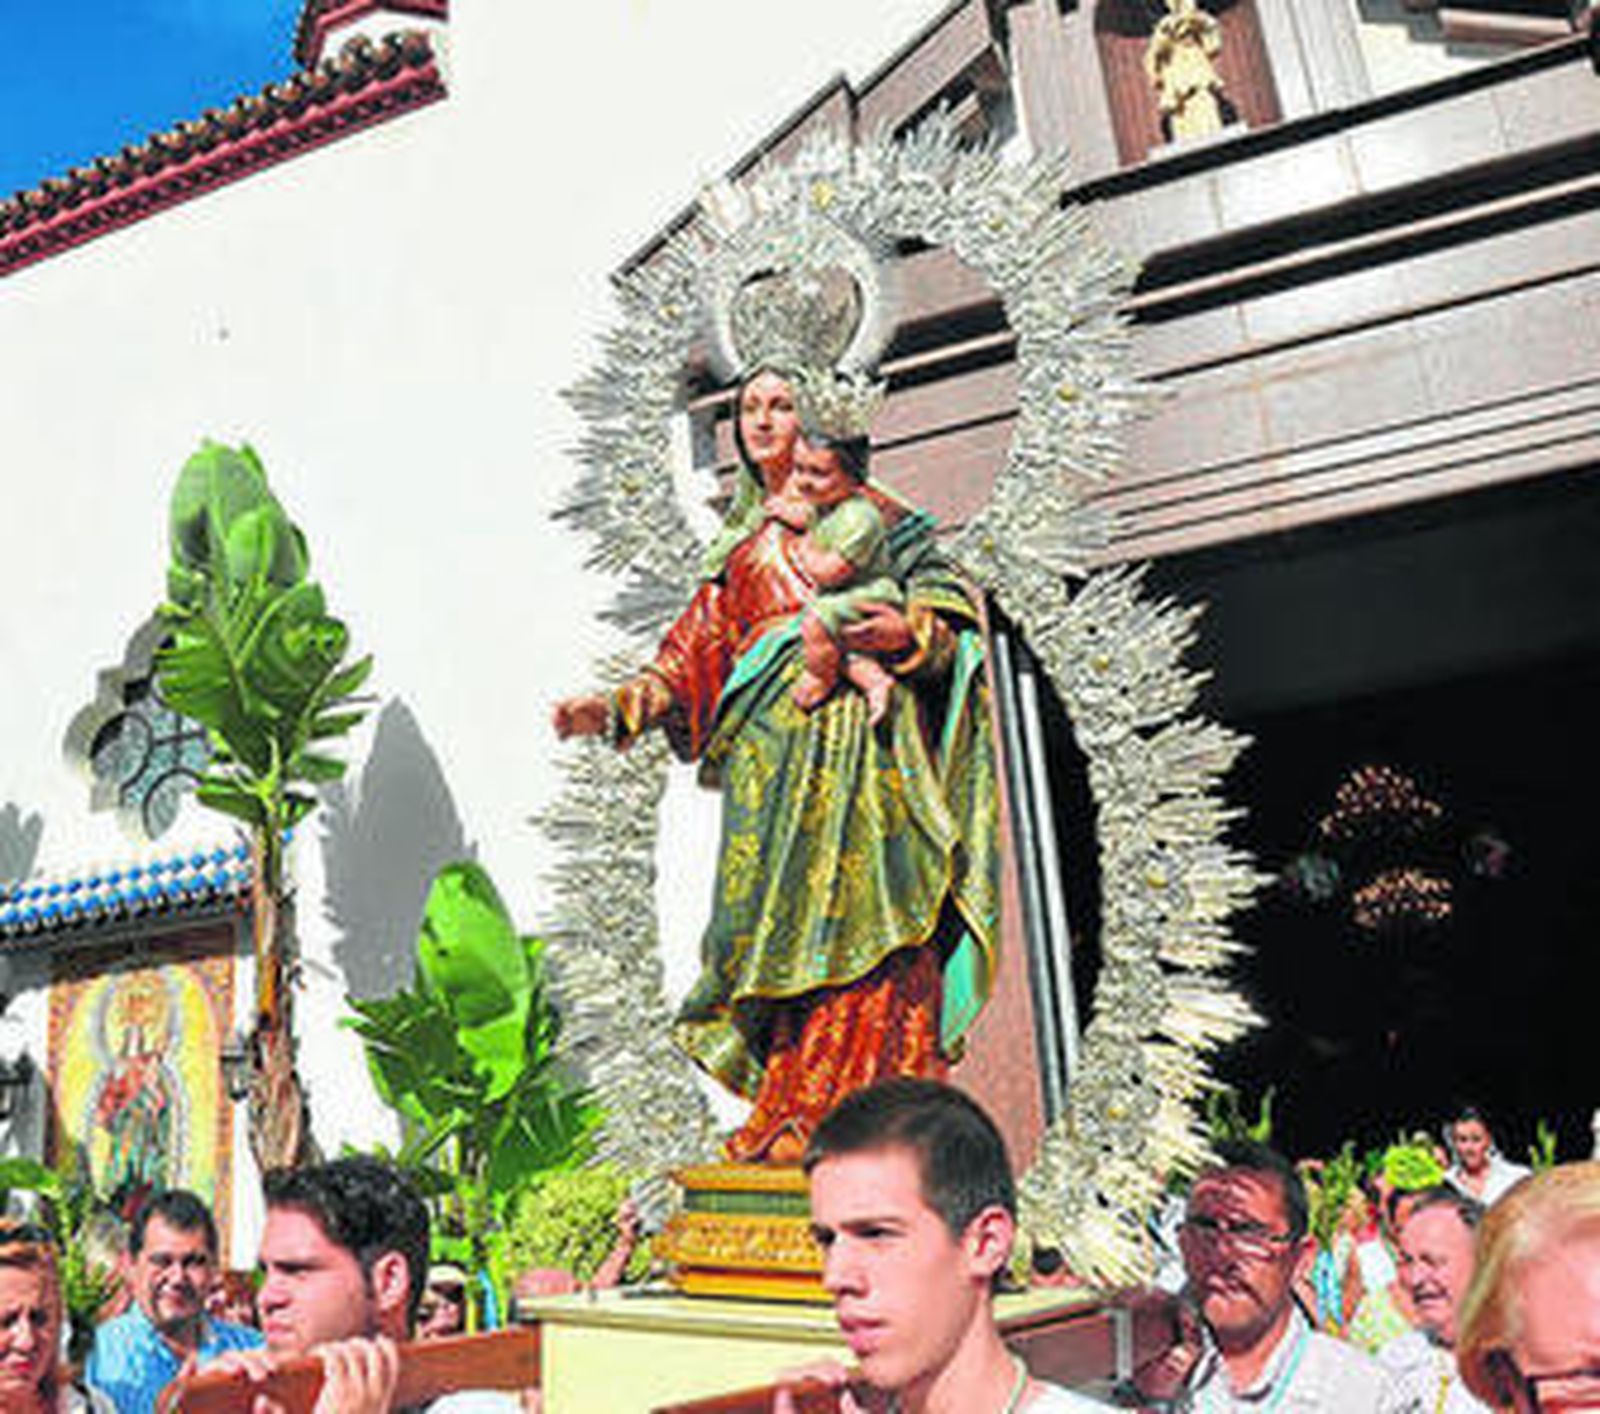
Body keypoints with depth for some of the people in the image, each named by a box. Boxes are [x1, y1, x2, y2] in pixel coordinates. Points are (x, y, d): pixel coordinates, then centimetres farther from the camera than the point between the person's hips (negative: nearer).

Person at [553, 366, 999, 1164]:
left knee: (850, 906, -12)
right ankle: (790, 1117, 0)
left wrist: (908, 632, -16)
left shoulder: (861, 512, 12)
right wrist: (616, 708, 11)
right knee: (780, 913, -3)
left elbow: (945, 594, 5)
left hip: (853, 733, -4)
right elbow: (694, 657, 22)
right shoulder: (742, 544, 25)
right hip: (770, 749, 5)